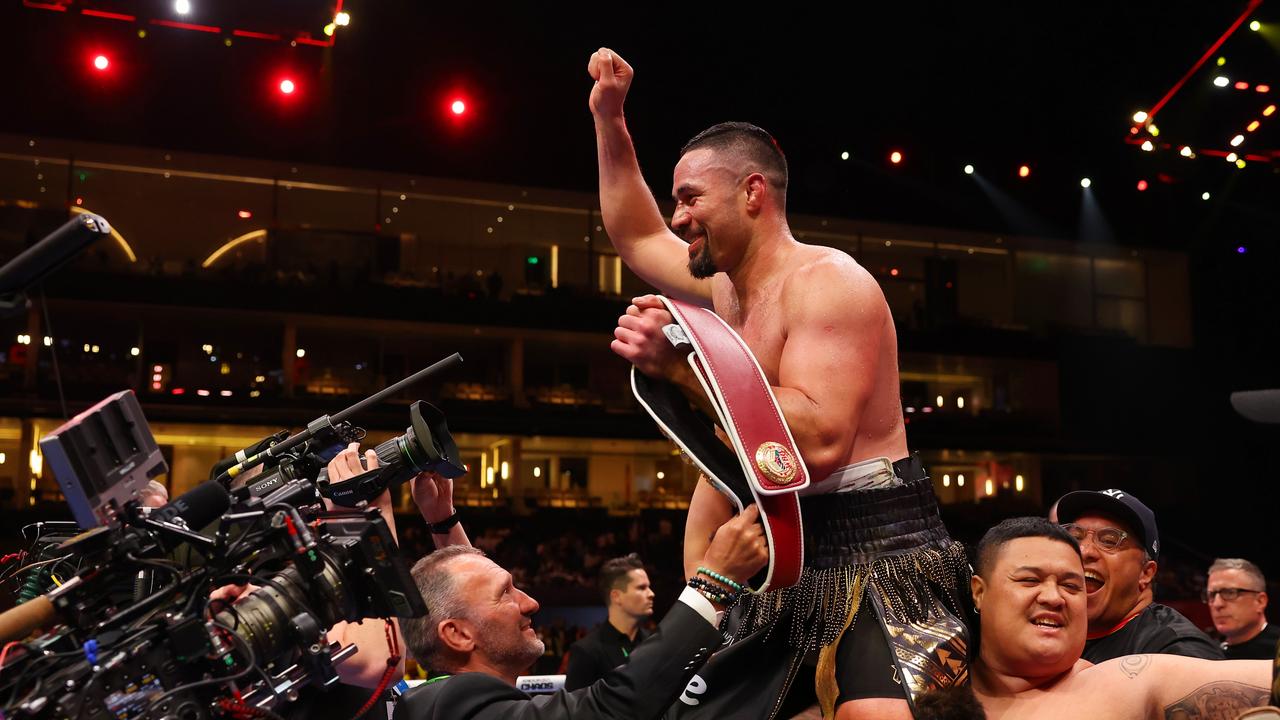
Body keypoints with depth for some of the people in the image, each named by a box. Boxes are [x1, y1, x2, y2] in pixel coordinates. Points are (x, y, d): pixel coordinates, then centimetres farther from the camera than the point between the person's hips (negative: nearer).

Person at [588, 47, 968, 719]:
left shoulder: (826, 282, -13)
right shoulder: (730, 286, 15)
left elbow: (820, 441, -26)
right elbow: (637, 239, 33)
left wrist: (681, 364, -26)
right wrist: (609, 120, 26)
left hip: (876, 557, -9)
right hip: (787, 560, 9)